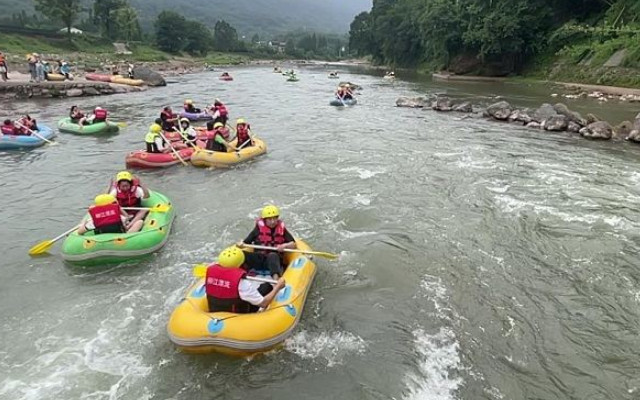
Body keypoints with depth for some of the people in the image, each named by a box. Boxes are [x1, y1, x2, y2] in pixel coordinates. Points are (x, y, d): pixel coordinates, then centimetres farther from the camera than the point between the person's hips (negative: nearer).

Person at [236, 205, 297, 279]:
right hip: (258, 259, 1)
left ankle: (276, 278, -58)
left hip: (275, 258, -1)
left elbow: (293, 244, 1)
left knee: (272, 256, -38)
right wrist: (241, 244, -18)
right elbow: (247, 242, 4)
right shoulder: (259, 228, 4)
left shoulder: (282, 229, 5)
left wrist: (284, 245, -18)